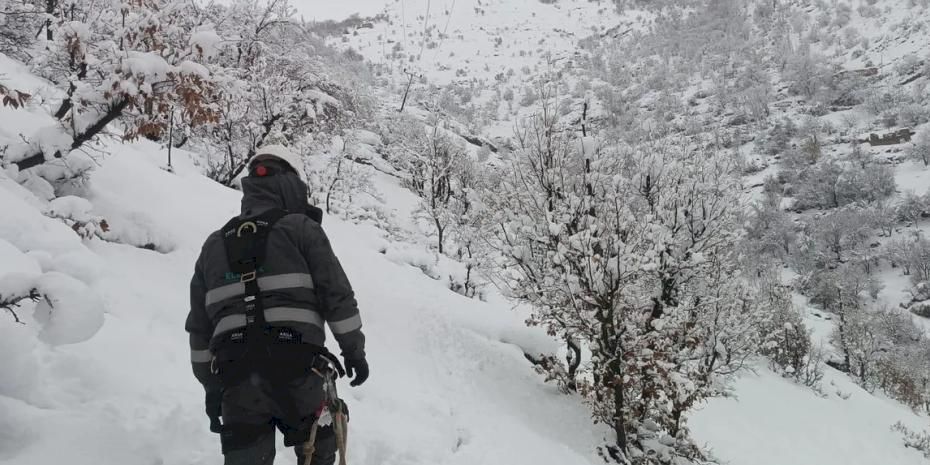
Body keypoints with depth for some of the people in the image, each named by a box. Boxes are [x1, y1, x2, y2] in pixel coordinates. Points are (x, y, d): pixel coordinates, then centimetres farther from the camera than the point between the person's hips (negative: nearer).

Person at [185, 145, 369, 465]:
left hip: (235, 379, 4)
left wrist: (210, 385, 23)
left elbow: (199, 327, 19)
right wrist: (354, 349, 8)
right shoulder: (300, 228, 5)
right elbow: (337, 296, -1)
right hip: (296, 370, -3)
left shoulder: (214, 244, 20)